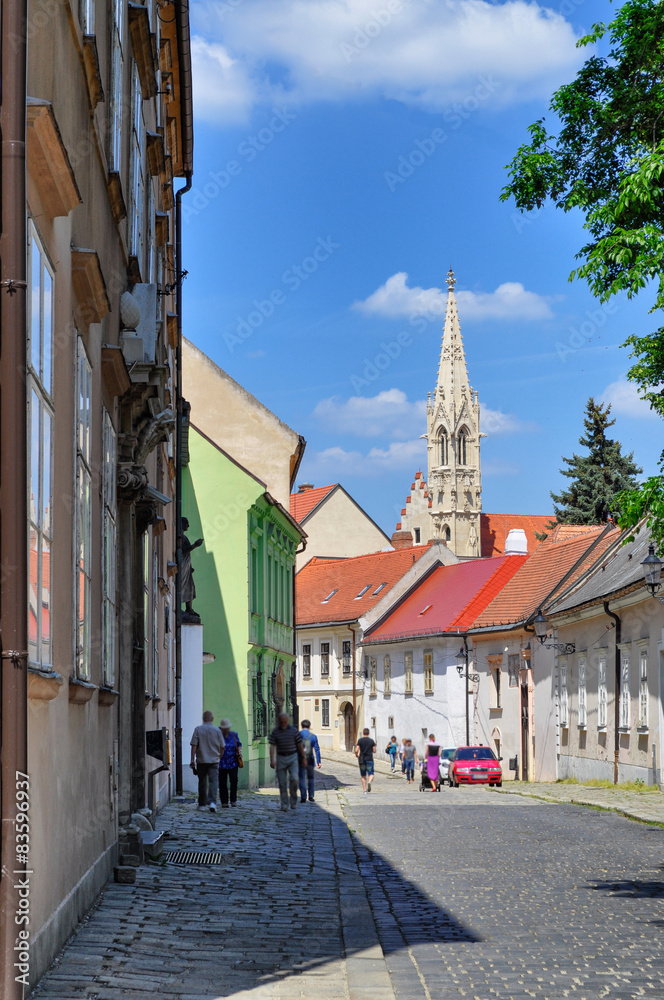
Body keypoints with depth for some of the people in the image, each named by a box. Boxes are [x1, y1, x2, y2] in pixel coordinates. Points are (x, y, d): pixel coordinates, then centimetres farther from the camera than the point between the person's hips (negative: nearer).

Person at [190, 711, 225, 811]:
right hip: (214, 761, -1)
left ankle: (202, 804, 21)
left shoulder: (198, 729, -2)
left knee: (202, 782, 12)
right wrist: (219, 756, 22)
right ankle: (212, 802, -24)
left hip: (201, 761, 1)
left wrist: (192, 760, -3)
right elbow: (222, 746, 5)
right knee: (213, 781, -6)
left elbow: (194, 745, -7)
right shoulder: (217, 730, 0)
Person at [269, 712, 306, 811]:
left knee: (294, 779, -16)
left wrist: (303, 758, 8)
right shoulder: (275, 732, 2)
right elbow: (272, 746, -4)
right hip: (280, 758, 1)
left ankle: (293, 801, 3)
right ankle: (284, 805, 6)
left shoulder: (293, 730, 3)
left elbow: (299, 745, 8)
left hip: (292, 757, -1)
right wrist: (272, 760, -17)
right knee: (282, 783, 0)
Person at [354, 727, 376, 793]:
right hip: (369, 759, 0)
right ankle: (369, 782, -31)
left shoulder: (360, 740, -2)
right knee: (371, 774, 2)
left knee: (363, 775, 10)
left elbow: (356, 750, -9)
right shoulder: (371, 741, 0)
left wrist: (356, 755, 12)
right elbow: (374, 751, 1)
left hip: (362, 760, 1)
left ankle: (365, 790, 7)